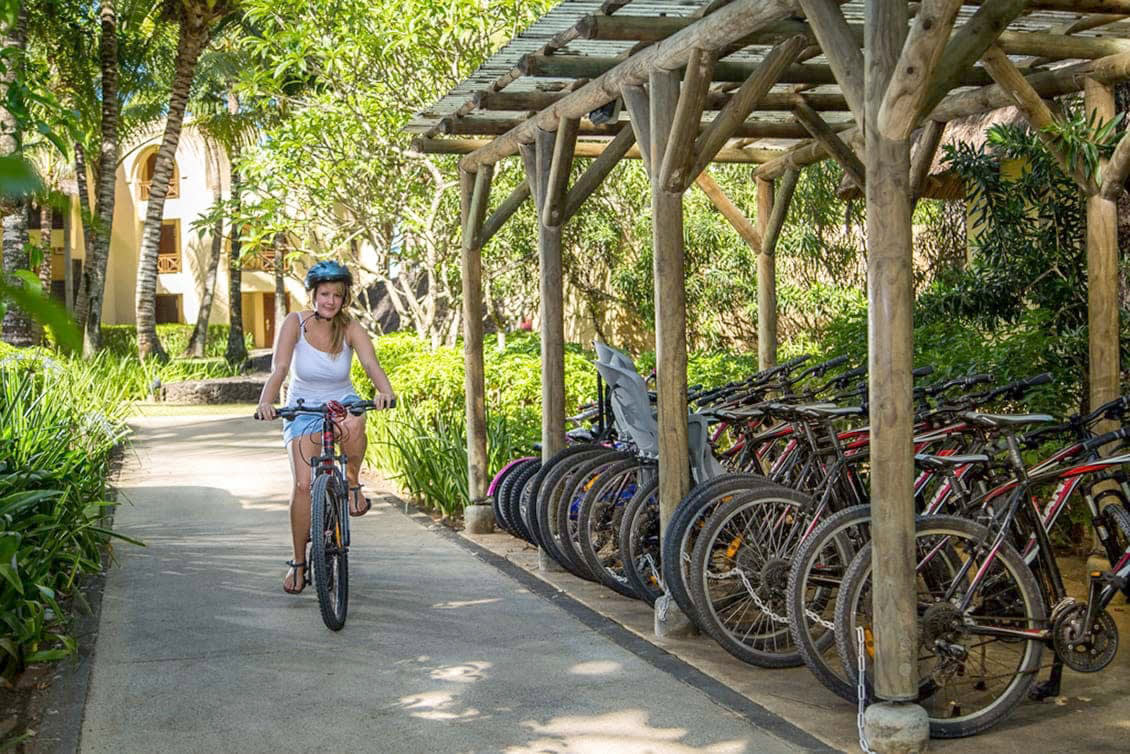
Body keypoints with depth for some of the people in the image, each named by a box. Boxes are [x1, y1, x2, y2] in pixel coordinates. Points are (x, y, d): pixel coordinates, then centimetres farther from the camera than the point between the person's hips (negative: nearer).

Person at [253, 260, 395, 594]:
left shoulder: (350, 328, -12)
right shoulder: (295, 323, -14)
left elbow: (371, 364, -27)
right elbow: (279, 368, -25)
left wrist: (385, 391, -48)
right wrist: (266, 402, -43)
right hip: (303, 410, 0)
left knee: (352, 426, -38)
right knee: (303, 485, -14)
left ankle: (352, 484, -10)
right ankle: (298, 562, 1)